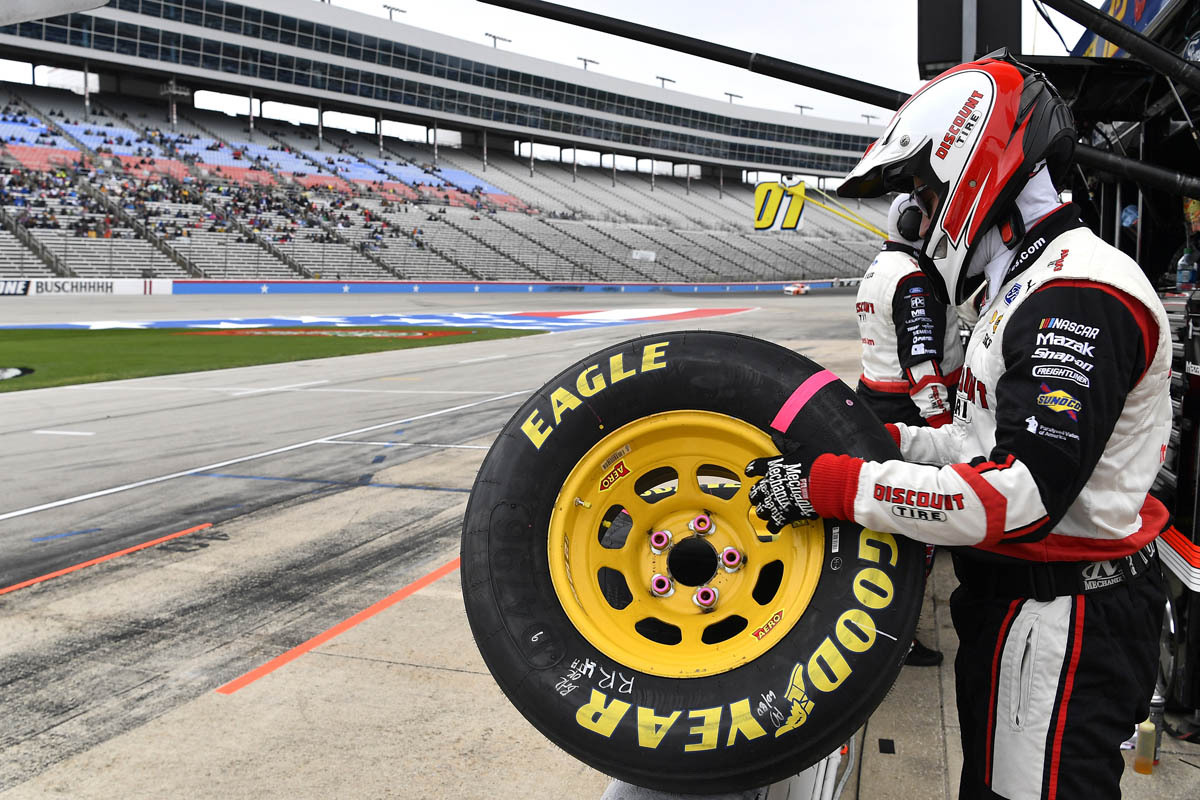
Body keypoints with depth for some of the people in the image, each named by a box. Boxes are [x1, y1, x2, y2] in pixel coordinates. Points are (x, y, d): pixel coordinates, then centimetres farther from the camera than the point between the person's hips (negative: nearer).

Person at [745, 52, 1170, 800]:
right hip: (1015, 598, 11)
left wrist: (829, 485, -26)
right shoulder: (1032, 287, 15)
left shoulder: (1080, 297, -21)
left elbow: (1025, 495, -29)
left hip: (1063, 624, -11)